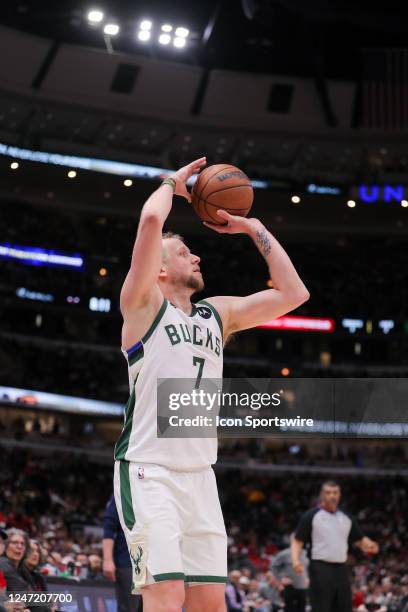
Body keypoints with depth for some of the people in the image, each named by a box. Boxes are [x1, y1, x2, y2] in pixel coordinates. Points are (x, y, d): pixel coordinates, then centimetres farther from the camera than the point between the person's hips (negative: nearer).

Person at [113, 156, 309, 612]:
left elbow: (292, 293, 13)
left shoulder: (219, 313, 18)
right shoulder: (144, 304, 1)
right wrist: (172, 183, 6)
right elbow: (151, 220, -13)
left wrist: (254, 229, 16)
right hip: (148, 472, -6)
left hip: (200, 474, 6)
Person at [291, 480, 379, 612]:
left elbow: (359, 539, 19)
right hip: (321, 569, -5)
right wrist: (296, 560, -20)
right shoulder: (311, 516, -1)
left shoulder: (347, 518, 14)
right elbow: (297, 541, -3)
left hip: (341, 570, 6)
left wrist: (368, 545, -5)